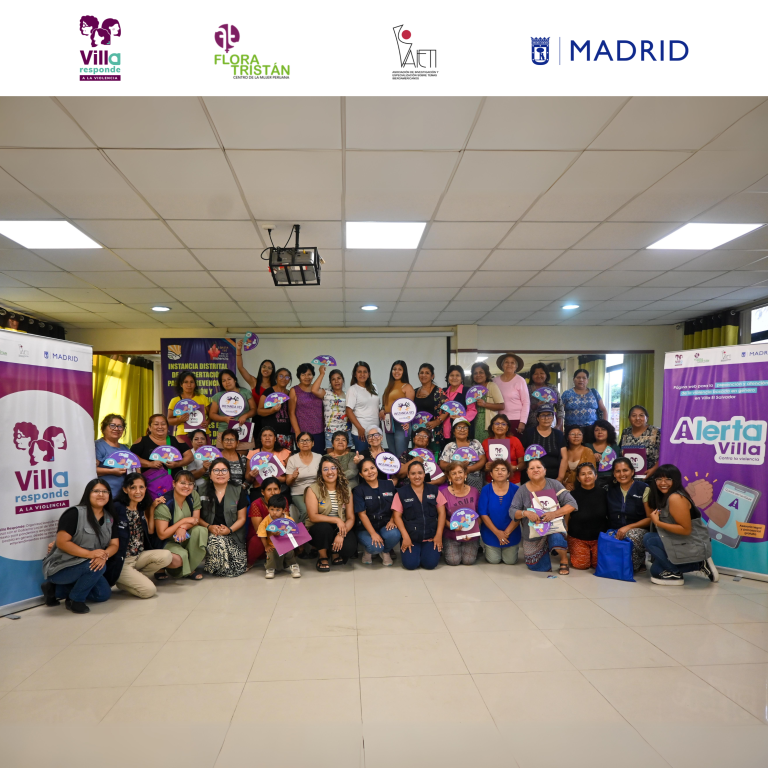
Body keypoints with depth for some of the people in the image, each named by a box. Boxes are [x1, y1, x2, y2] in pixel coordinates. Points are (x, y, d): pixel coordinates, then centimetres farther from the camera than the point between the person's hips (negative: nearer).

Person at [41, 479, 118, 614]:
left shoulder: (109, 518, 3)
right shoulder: (75, 513, -16)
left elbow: (114, 544, -1)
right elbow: (62, 542, -22)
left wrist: (104, 555, -24)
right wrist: (90, 553, -29)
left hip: (86, 567, 7)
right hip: (61, 567, -7)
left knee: (104, 594, 0)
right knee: (96, 566, -29)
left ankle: (56, 590, 14)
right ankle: (75, 600, -6)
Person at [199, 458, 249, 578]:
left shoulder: (238, 491, 8)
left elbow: (241, 518, 5)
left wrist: (229, 530, -13)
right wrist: (209, 527, -14)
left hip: (232, 536, 0)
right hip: (209, 535, 1)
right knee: (216, 541, -33)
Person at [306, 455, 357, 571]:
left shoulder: (345, 489, 2)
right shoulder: (313, 489, -8)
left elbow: (351, 518, -2)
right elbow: (313, 517, -16)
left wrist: (341, 535, -19)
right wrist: (336, 520, -22)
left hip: (341, 528, 2)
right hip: (318, 529, -2)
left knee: (349, 547, -28)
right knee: (324, 527, -37)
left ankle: (336, 552, 12)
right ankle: (322, 556, -5)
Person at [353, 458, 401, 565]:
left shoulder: (389, 484, 5)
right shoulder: (358, 490, -4)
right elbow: (362, 514, -10)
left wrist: (392, 521, -11)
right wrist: (373, 534, -19)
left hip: (385, 525, 2)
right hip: (366, 528, -2)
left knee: (394, 535, -32)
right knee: (375, 547, -31)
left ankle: (385, 552, 5)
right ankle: (369, 550, 10)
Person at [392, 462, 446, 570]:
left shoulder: (434, 490, 6)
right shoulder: (401, 493, 1)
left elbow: (441, 513, 5)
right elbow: (397, 516, -1)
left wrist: (439, 535, -4)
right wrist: (405, 536, -12)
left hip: (431, 537, 1)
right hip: (410, 538, -1)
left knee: (430, 563, -16)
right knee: (410, 564, -18)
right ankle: (414, 551, 16)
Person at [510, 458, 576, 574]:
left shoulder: (554, 484, -7)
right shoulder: (523, 490, -6)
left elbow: (572, 504, -11)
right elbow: (512, 511, -8)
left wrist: (554, 513, -27)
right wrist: (526, 513, -29)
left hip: (554, 527, -2)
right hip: (533, 535, 2)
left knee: (556, 538, -37)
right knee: (541, 568, 7)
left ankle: (564, 562, -5)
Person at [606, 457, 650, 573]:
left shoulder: (644, 489, 1)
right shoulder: (610, 490, 13)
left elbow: (650, 518, -3)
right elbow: (608, 515, 16)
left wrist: (628, 527, -14)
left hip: (638, 530, -2)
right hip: (614, 532, 2)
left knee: (632, 535, -38)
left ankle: (638, 565, -9)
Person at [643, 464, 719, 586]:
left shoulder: (675, 498, -23)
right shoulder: (663, 497, 9)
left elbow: (686, 529, -25)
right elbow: (650, 515, 4)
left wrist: (658, 522, -22)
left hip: (694, 547, -10)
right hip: (685, 543, 10)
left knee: (649, 539, -16)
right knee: (656, 570, 14)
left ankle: (674, 574, -4)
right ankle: (699, 564, 16)